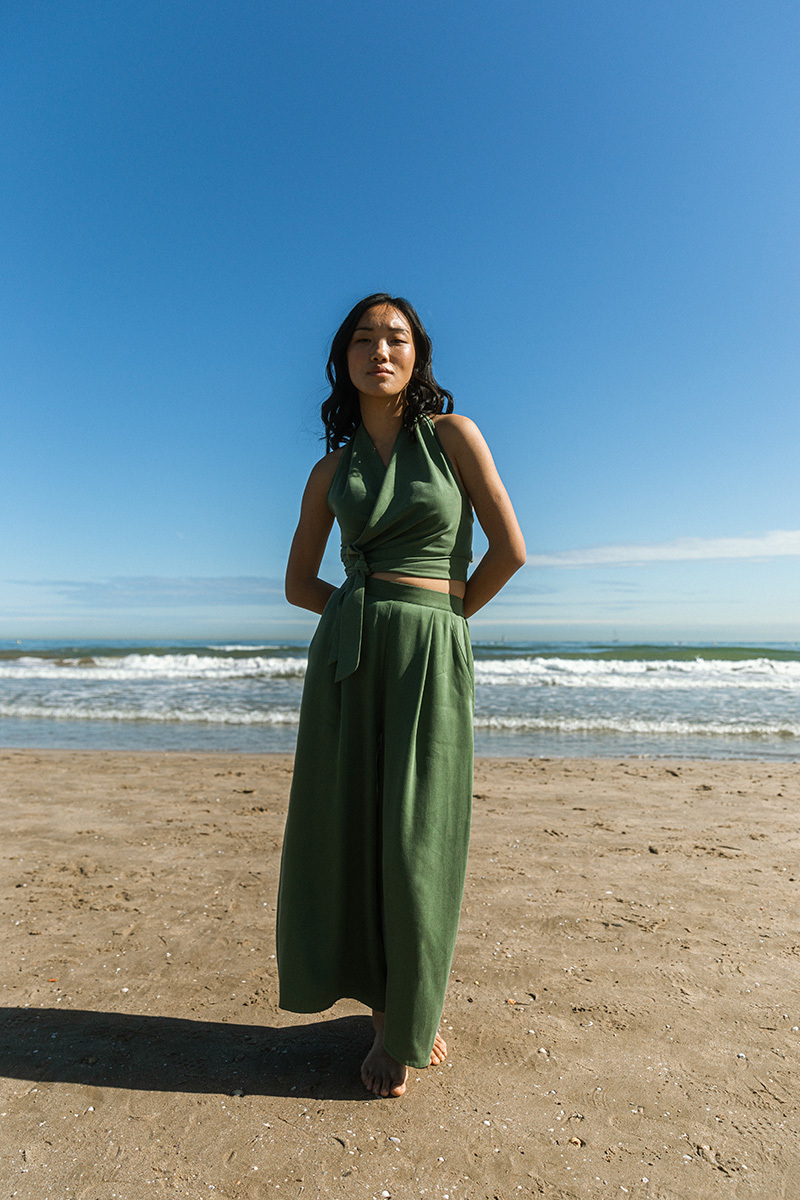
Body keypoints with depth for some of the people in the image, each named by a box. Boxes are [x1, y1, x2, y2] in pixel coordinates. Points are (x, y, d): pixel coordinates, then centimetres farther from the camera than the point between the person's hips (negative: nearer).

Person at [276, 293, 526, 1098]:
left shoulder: (453, 434, 4)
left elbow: (510, 548, 0)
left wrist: (440, 614, 8)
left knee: (414, 846, 2)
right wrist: (372, 610, 8)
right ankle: (388, 1000, 33)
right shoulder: (331, 471, 11)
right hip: (346, 660, 3)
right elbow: (299, 583, 16)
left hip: (429, 661, -2)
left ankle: (409, 1019, 30)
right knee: (344, 836, 7)